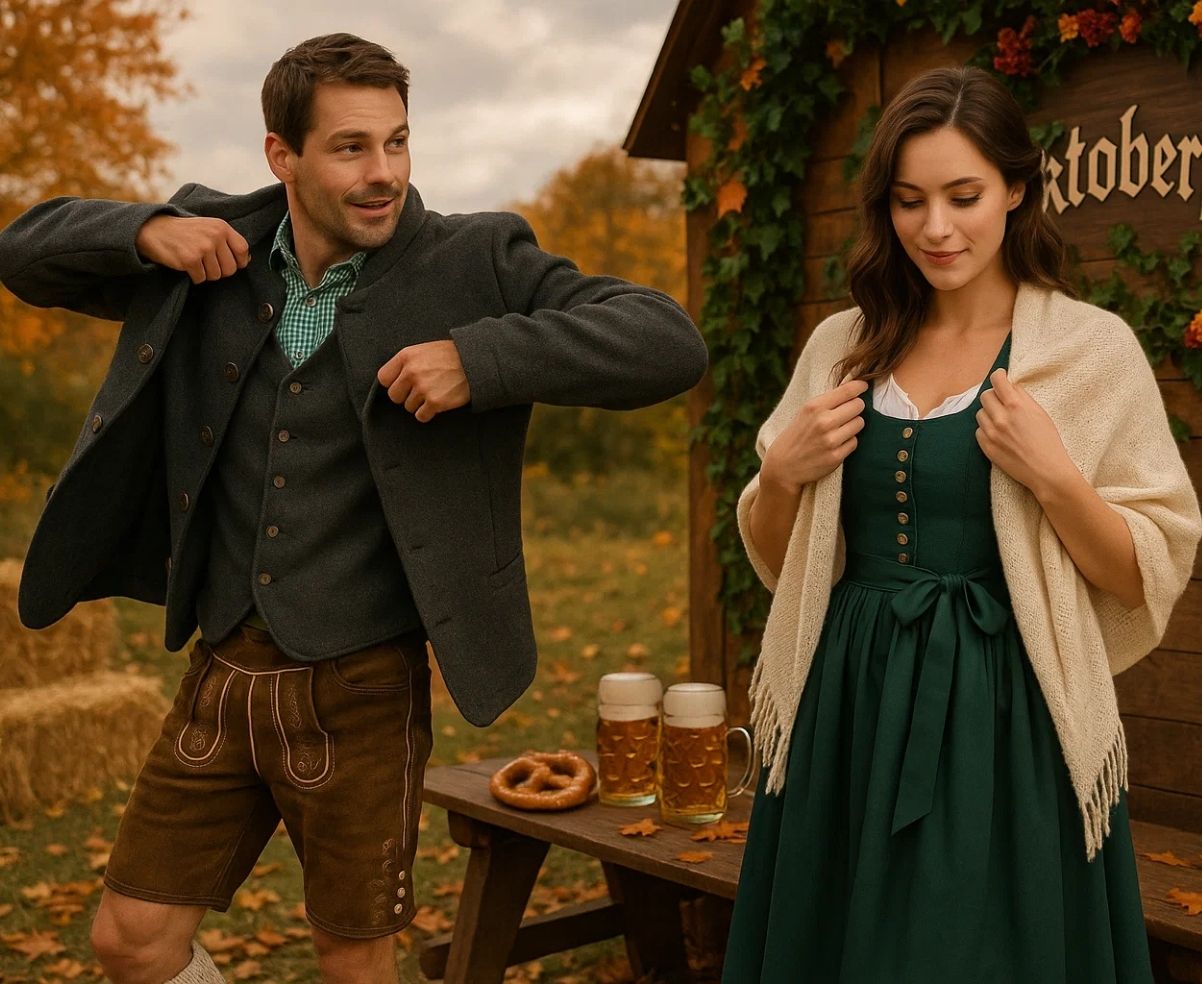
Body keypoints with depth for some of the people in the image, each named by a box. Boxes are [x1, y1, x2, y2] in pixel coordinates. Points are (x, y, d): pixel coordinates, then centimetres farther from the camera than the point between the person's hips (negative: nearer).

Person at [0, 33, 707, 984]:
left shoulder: (472, 262, -9)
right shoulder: (215, 244, 2)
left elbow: (670, 342, -16)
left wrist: (479, 355, -27)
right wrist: (143, 229, -8)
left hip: (360, 685, -3)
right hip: (224, 671, 4)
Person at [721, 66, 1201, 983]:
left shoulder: (1094, 347, -5)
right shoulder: (843, 346, 5)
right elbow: (776, 560, 13)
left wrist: (1053, 477, -18)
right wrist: (782, 473, -6)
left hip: (1005, 723, -3)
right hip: (850, 715, 4)